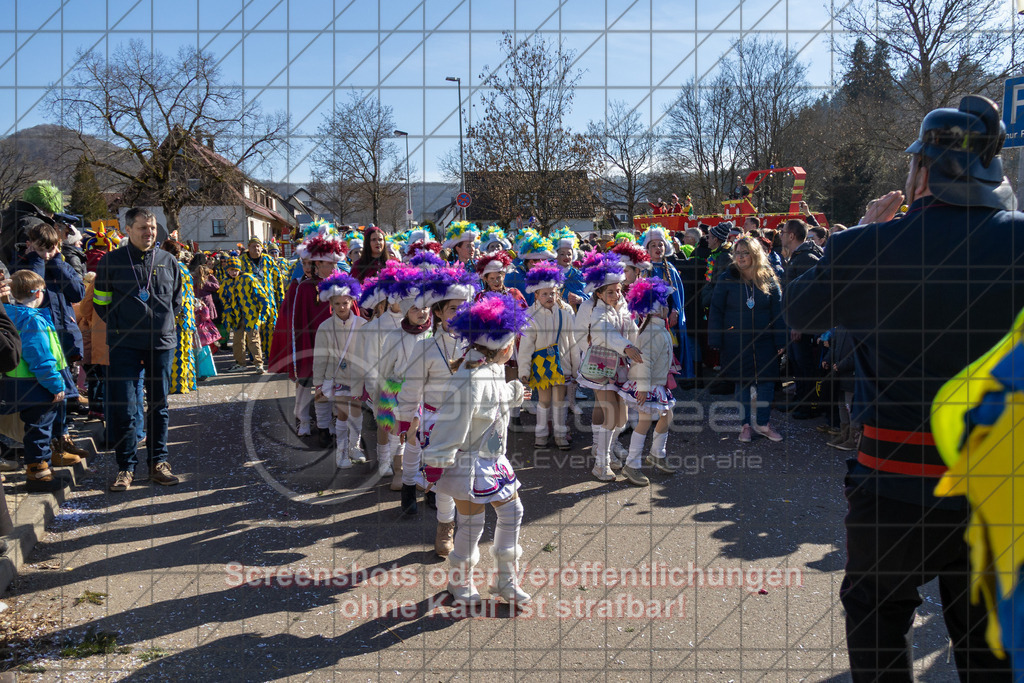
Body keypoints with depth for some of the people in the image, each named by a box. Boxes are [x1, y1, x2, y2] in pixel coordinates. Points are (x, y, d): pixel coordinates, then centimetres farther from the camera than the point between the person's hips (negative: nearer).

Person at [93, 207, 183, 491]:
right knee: (124, 407, -4)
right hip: (125, 345, -2)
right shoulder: (112, 261, 1)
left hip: (162, 342, 2)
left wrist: (162, 322, 10)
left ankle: (158, 462, 18)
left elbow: (176, 300, 19)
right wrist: (120, 325, 4)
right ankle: (126, 467, 7)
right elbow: (101, 302, 8)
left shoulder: (167, 261, 7)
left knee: (159, 405, 9)